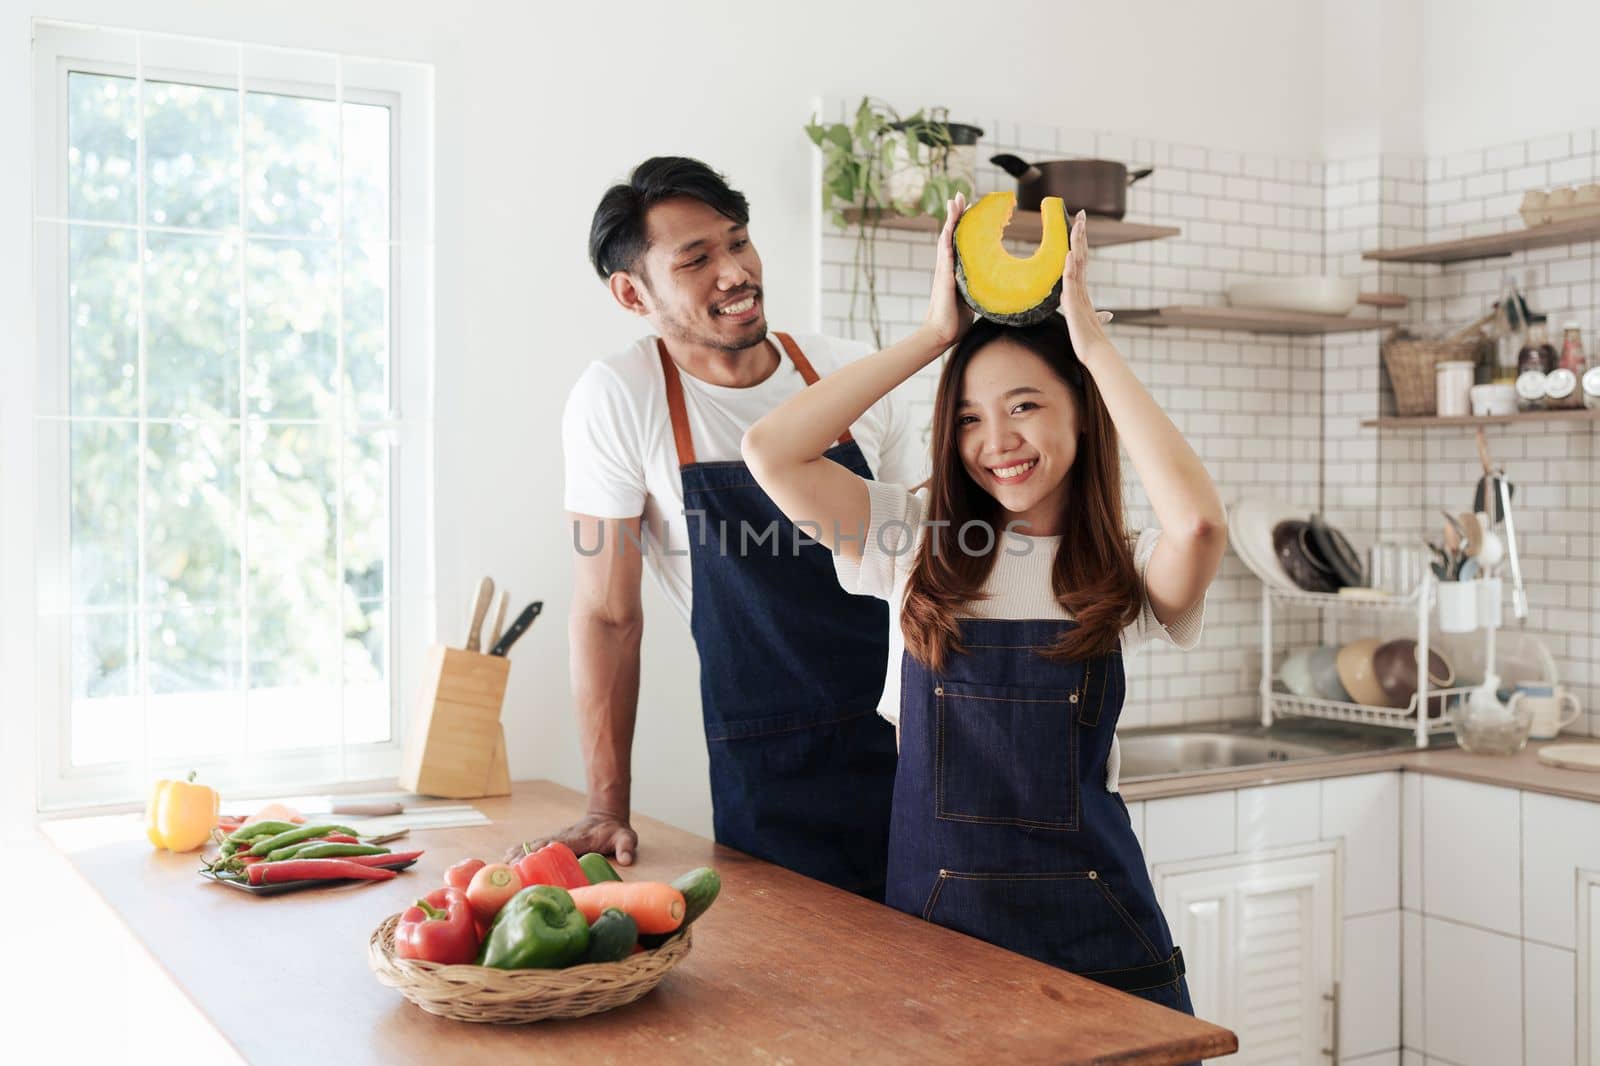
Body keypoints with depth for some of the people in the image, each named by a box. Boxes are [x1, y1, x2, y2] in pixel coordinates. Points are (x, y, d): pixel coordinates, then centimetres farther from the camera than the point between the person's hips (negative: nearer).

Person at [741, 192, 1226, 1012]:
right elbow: (770, 450, -11)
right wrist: (935, 335, -8)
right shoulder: (920, 547, 1)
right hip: (934, 921, 1)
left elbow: (1199, 521, -26)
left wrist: (1093, 343, -16)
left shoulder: (1125, 573, -2)